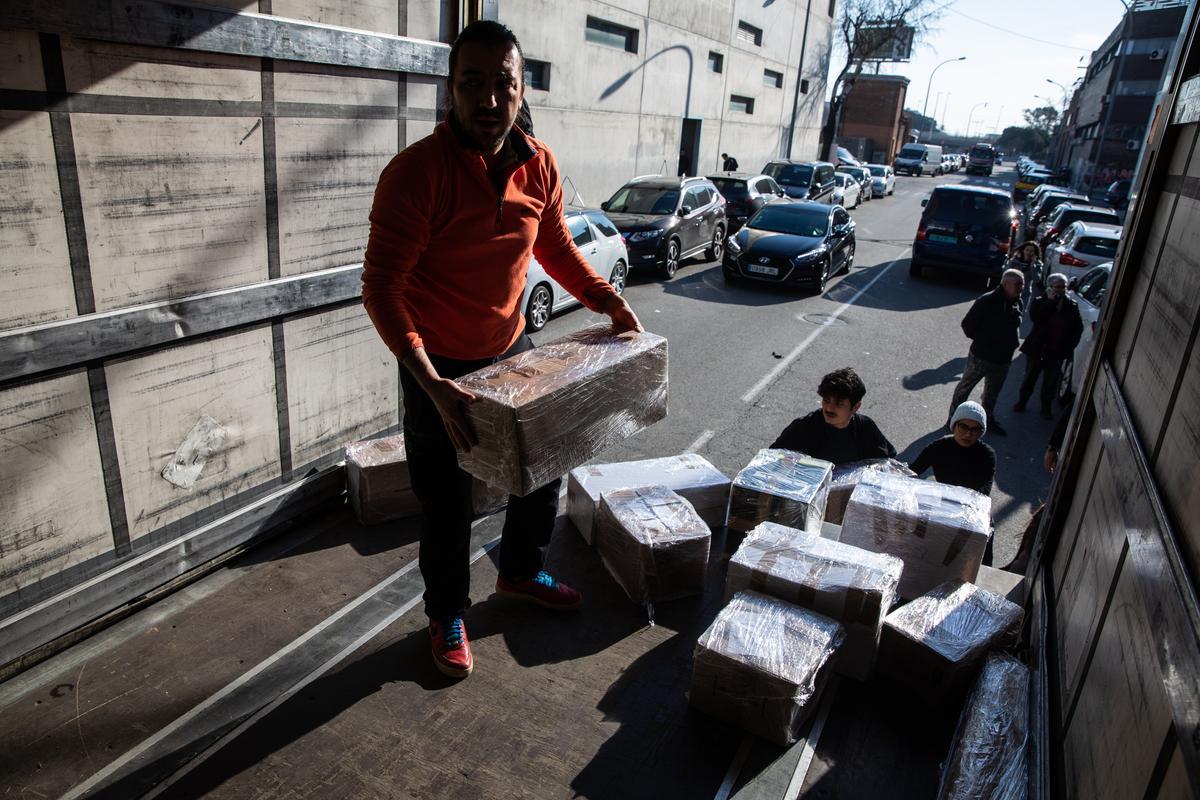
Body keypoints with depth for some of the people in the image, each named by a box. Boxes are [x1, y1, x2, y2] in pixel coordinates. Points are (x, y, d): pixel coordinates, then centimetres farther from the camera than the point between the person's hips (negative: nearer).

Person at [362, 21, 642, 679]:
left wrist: (609, 302, -5)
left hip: (511, 351, 6)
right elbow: (381, 288, -26)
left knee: (543, 466, 19)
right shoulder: (417, 172, -24)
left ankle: (520, 573, 47)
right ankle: (447, 616, 35)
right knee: (447, 506, 7)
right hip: (438, 369, -5)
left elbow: (556, 248, 9)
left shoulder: (539, 165, -6)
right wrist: (432, 385, -37)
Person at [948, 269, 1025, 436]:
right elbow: (967, 324, -14)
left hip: (1003, 359, 6)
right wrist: (981, 340, -8)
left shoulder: (1018, 303, 3)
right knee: (965, 386, 8)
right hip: (981, 356, -6)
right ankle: (954, 417, 20)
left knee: (993, 392, 21)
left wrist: (1014, 342, 6)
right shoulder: (987, 301, -18)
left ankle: (989, 419, 38)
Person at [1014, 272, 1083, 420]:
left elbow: (1078, 327, 3)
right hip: (1037, 348, -2)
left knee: (1051, 381, 11)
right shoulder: (1039, 302, -8)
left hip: (1057, 351, 2)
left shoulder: (1072, 306, -1)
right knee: (1030, 377, 14)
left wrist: (1069, 346, -6)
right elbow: (1036, 317, -27)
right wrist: (1051, 301, -23)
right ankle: (1021, 402, 31)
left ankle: (1046, 408, 25)